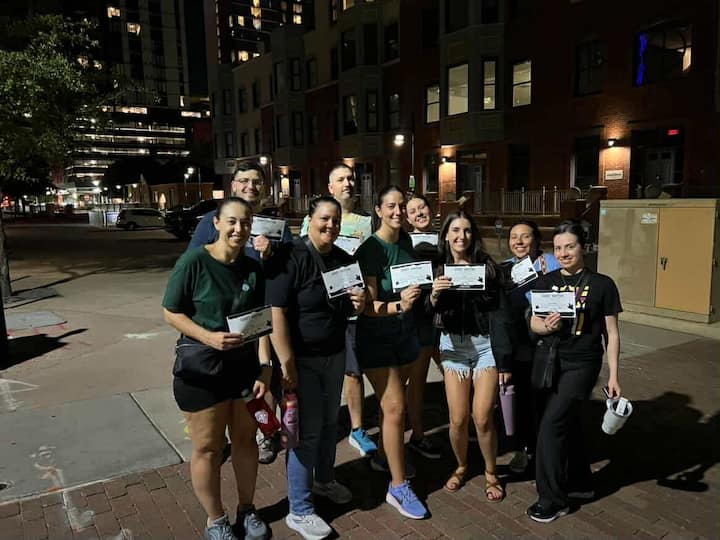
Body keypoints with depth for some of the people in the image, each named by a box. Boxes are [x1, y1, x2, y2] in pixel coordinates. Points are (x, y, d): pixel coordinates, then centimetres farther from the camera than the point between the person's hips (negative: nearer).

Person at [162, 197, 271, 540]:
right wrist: (208, 337, -25)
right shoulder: (193, 262, -14)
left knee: (246, 439, 17)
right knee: (208, 447, 9)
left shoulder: (253, 268, 0)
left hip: (245, 366, 5)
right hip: (201, 370, -4)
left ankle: (246, 509, 39)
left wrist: (264, 367, -5)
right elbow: (171, 312, -11)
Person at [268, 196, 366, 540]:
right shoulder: (291, 257, -17)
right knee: (307, 429, 1)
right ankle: (299, 511, 19)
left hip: (334, 354, 7)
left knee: (330, 422, 21)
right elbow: (277, 314, -22)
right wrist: (287, 366, -25)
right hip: (302, 358, -7)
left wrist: (359, 304, -7)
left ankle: (324, 480, 45)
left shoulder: (344, 260, 4)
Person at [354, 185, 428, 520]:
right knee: (395, 407, -6)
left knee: (392, 401, 17)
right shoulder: (370, 249, -19)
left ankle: (383, 457, 38)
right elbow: (368, 306, -24)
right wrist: (399, 306, -39)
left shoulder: (406, 241, 1)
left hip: (405, 331, 7)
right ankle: (398, 488, 5)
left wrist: (418, 296, 4)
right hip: (376, 336, -6)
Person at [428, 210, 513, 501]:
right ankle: (461, 467, 29)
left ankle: (491, 473, 22)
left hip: (486, 344, -1)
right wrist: (434, 295, -24)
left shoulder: (487, 267, -2)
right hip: (453, 345, 2)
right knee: (458, 418, 1)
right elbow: (428, 313, -2)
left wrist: (504, 359, -7)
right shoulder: (437, 268, 3)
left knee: (482, 417, -5)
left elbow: (500, 313, -4)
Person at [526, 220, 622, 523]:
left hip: (582, 363, -4)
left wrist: (613, 376, -4)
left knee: (551, 424, -10)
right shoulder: (546, 282, 4)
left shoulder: (602, 284, -6)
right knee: (568, 423, 17)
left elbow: (611, 333, -2)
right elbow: (533, 322, 0)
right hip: (551, 361, 5)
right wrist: (547, 326, -23)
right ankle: (580, 482, 39)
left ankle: (552, 499, 6)